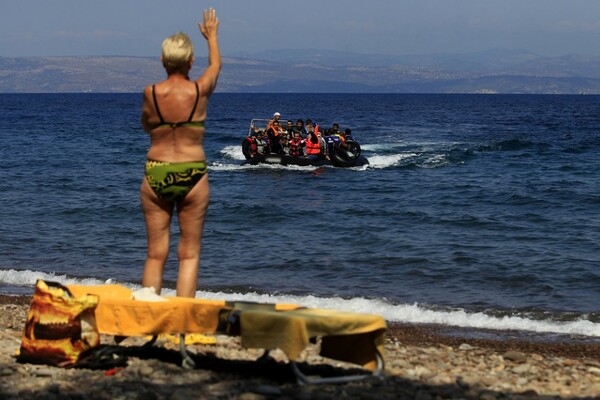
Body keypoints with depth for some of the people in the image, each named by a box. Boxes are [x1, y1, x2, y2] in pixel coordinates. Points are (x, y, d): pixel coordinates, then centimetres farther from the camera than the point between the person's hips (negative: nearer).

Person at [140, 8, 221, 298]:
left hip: (155, 175, 1)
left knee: (155, 254, 7)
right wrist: (211, 36, 35)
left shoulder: (150, 93, -5)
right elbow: (215, 65, 18)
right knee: (189, 255, 4)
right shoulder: (200, 91, -5)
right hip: (192, 176, -1)